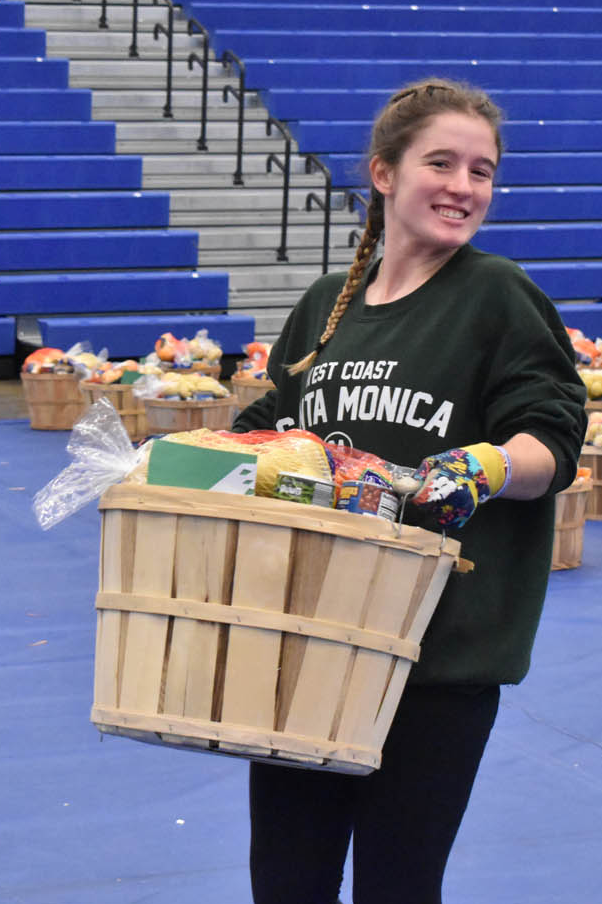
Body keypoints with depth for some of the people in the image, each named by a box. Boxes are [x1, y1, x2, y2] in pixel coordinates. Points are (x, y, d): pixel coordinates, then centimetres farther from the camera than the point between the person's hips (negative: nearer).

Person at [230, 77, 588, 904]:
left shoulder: (499, 298, -1)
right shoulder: (324, 307, 13)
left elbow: (552, 441, -8)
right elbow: (265, 428, 22)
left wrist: (488, 468, -29)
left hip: (438, 654, -4)